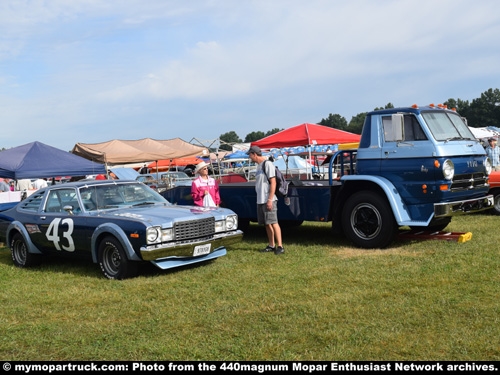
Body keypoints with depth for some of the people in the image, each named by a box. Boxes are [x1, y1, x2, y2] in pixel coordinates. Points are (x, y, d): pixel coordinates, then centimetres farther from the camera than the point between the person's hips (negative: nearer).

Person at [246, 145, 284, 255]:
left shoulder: (267, 164, -11)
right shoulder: (259, 165, 16)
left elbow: (273, 182, -15)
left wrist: (270, 199, -20)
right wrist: (260, 199, 15)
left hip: (268, 200, -9)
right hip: (260, 200, 9)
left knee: (273, 222, -10)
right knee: (267, 223, 11)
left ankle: (280, 246, -8)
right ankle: (271, 245, 18)